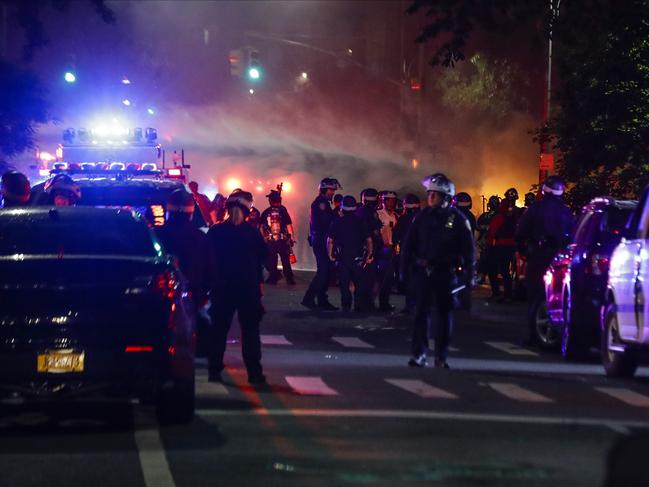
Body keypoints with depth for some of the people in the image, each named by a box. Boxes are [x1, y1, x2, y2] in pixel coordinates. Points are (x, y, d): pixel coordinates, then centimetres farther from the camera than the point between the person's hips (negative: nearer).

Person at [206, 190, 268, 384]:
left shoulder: (214, 232, -5)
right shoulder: (252, 233, -7)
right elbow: (263, 257, 1)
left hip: (221, 288, 1)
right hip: (249, 288, -1)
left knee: (219, 330, 9)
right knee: (250, 331, 5)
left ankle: (214, 370, 6)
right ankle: (254, 372, 1)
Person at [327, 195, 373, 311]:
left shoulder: (336, 222, -2)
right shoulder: (360, 222, -1)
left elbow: (330, 240, -7)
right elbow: (369, 240, -4)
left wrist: (330, 255, 4)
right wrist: (369, 256, 5)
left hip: (342, 257, 0)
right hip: (358, 258, 1)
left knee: (344, 283, 7)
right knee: (359, 283, 10)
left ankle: (346, 305, 4)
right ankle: (359, 305, 6)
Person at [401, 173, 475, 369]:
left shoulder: (457, 218, -3)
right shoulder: (422, 216, 6)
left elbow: (468, 248, -2)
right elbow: (409, 244, 9)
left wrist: (468, 274, -7)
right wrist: (404, 269, 2)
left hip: (446, 272, -2)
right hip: (423, 271, 2)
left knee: (444, 313, 4)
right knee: (421, 312, -1)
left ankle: (441, 356, 11)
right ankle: (419, 354, 2)